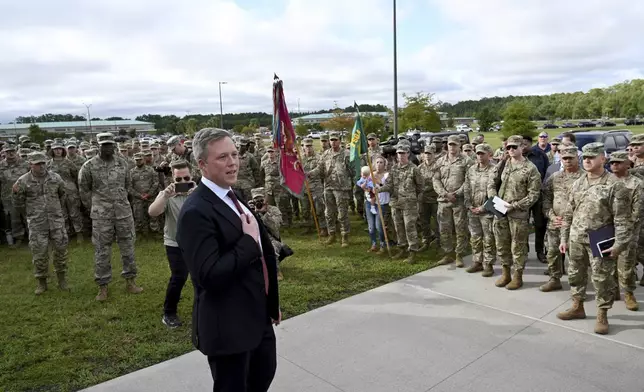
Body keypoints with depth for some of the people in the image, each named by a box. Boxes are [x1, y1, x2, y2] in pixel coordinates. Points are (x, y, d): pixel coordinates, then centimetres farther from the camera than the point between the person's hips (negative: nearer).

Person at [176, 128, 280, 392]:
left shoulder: (235, 198, 7)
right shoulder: (196, 212, -23)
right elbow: (209, 276, -30)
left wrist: (271, 303, 17)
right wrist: (249, 240, -23)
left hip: (258, 317, 9)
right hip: (228, 327, -9)